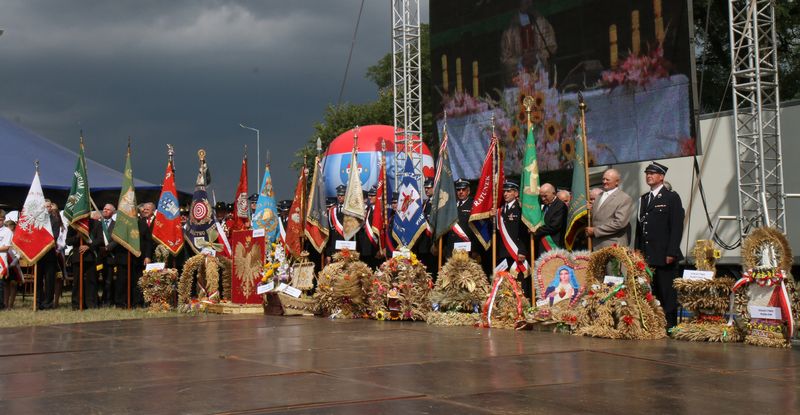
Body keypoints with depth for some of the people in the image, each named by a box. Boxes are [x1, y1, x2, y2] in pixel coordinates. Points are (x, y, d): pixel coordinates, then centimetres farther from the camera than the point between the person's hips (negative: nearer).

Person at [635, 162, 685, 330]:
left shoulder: (671, 197, -1)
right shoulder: (643, 199, 19)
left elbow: (677, 227, -7)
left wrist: (671, 253, -14)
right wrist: (637, 251, 12)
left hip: (664, 256, -6)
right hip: (646, 256, 6)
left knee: (667, 293, -2)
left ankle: (670, 325, 4)